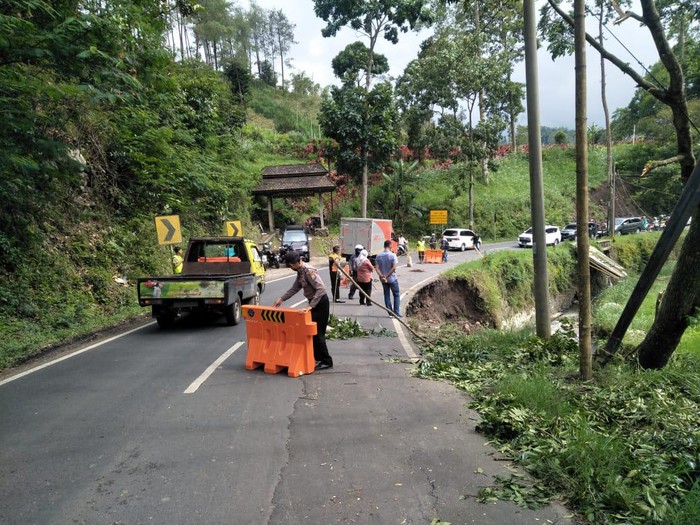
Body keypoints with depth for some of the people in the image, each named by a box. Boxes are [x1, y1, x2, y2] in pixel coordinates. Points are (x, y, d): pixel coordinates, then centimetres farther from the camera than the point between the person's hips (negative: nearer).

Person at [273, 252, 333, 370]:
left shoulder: (309, 271, -23)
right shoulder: (300, 272, 7)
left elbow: (321, 289, -30)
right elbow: (295, 288, 17)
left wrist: (311, 306, -32)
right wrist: (281, 299, 10)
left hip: (320, 302, -10)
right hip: (313, 302, 10)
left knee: (317, 333, -6)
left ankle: (327, 361, 4)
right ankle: (317, 358, 25)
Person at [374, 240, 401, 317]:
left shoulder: (378, 256, 0)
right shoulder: (393, 255, -12)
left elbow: (377, 268, -8)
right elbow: (394, 268, -21)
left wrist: (381, 276, -16)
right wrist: (387, 276, -18)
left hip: (383, 280, 4)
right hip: (392, 279, -3)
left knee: (387, 296, 12)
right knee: (396, 295, 9)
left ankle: (390, 312, 14)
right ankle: (396, 313, 4)